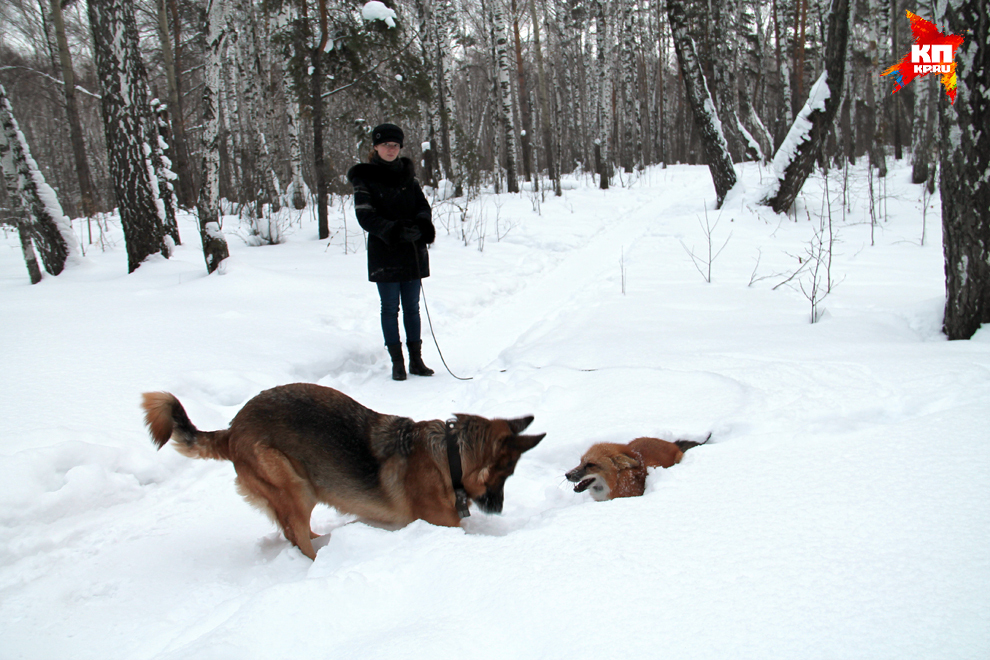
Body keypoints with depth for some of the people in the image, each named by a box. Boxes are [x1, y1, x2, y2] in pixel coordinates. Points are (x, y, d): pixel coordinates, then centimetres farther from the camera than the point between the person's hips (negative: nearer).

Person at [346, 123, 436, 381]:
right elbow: (366, 217, -12)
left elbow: (424, 206, 6)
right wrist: (396, 231, -24)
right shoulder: (364, 179, -3)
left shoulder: (407, 174, 9)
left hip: (413, 253, 4)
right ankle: (397, 362, 11)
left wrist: (420, 227, -16)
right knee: (390, 308, 3)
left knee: (412, 307, 10)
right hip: (384, 254, -4)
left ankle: (416, 360, 17)